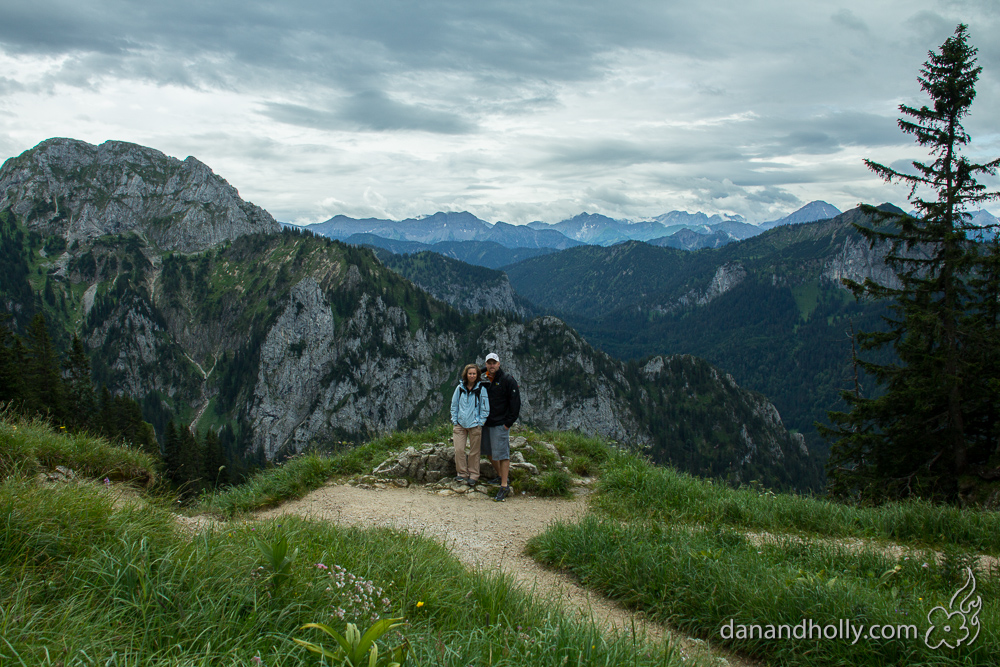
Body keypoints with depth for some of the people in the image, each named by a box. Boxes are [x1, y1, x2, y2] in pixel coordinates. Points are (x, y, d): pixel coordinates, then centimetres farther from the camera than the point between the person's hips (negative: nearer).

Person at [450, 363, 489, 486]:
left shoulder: (481, 389, -4)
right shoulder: (460, 388, 4)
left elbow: (485, 408, 1)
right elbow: (454, 406, 13)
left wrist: (480, 423, -4)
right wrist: (455, 420, 5)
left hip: (474, 425, -2)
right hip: (460, 424, 2)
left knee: (474, 452, 4)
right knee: (459, 450, -4)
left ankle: (473, 475, 16)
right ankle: (462, 473, 11)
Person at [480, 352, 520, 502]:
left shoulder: (508, 381, -8)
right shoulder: (484, 381, 10)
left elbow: (515, 403, -9)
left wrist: (509, 422, -12)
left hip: (500, 424, -7)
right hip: (486, 424, 7)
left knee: (502, 453, -8)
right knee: (489, 452, 14)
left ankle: (505, 486, -5)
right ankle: (500, 476, 33)